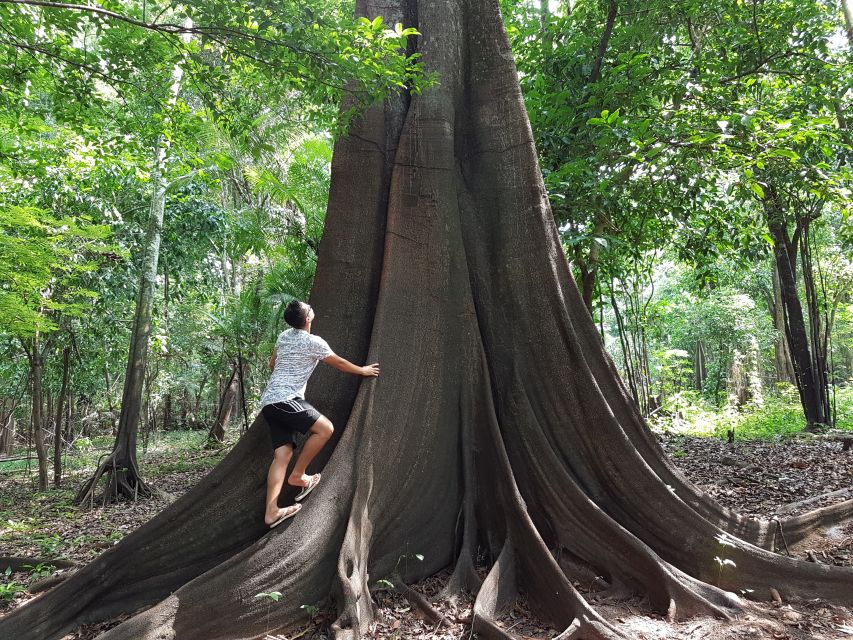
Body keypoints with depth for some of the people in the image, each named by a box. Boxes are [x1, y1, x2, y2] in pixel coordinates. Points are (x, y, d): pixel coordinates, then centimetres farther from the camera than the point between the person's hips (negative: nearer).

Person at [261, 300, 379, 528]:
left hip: (269, 401, 9)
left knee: (282, 454, 3)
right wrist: (363, 370, 22)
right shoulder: (314, 342, -6)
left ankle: (271, 511, -1)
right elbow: (339, 363, 6)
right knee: (325, 429, -9)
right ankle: (298, 475, 2)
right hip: (285, 399, -9)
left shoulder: (284, 336, 17)